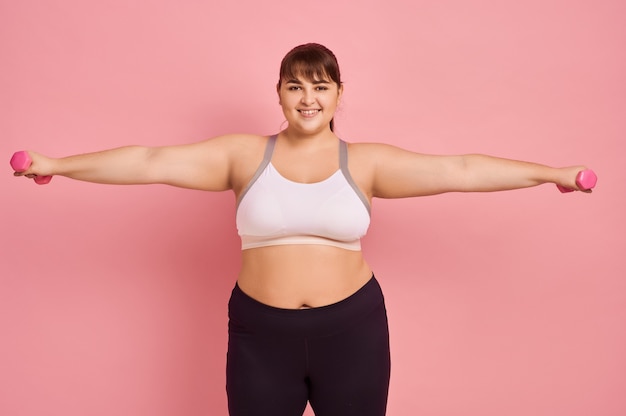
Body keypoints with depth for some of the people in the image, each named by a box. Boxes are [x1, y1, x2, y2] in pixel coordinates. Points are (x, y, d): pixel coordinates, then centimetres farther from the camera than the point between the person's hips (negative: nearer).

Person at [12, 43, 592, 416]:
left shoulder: (366, 162, -2)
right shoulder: (244, 155, -2)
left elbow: (461, 170, -3)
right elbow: (152, 162, -4)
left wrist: (552, 173, -4)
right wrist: (57, 165, -6)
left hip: (353, 329, 0)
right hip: (262, 333, 0)